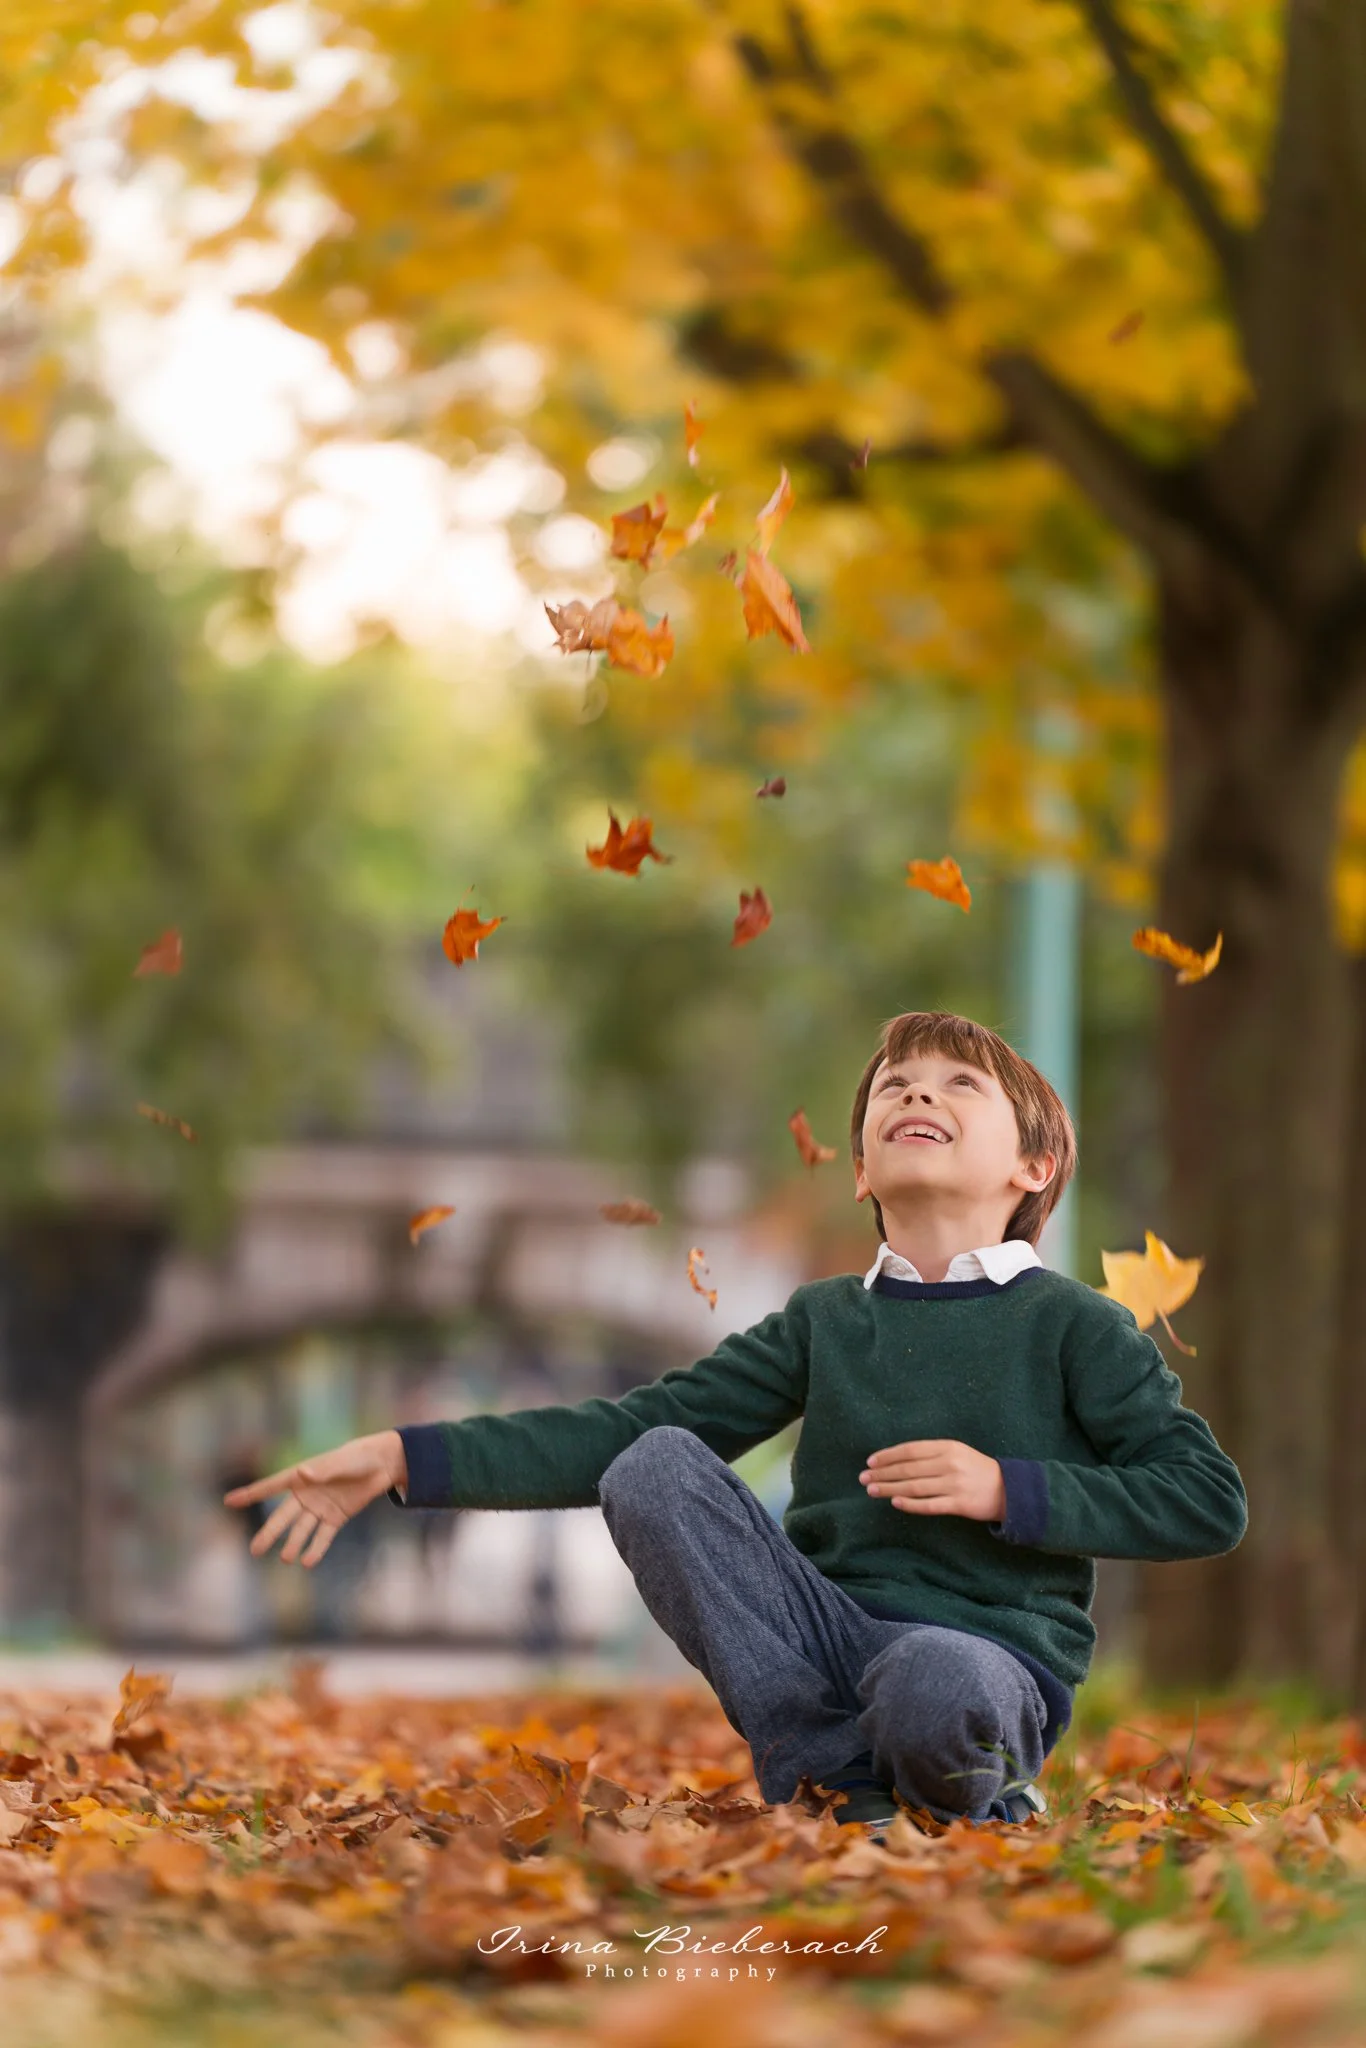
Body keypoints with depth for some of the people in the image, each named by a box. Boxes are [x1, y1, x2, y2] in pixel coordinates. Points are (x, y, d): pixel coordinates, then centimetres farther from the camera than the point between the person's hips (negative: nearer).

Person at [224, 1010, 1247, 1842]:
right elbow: (631, 1429, 10)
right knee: (655, 1467, -18)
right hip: (824, 1640, 4)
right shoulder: (824, 1319, 14)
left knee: (936, 1682, -42)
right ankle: (837, 1780, -18)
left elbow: (1212, 1499, 0)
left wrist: (1009, 1492, -12)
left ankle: (974, 1794, -3)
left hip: (993, 1651, -4)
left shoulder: (1072, 1325, 3)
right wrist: (410, 1459, 0)